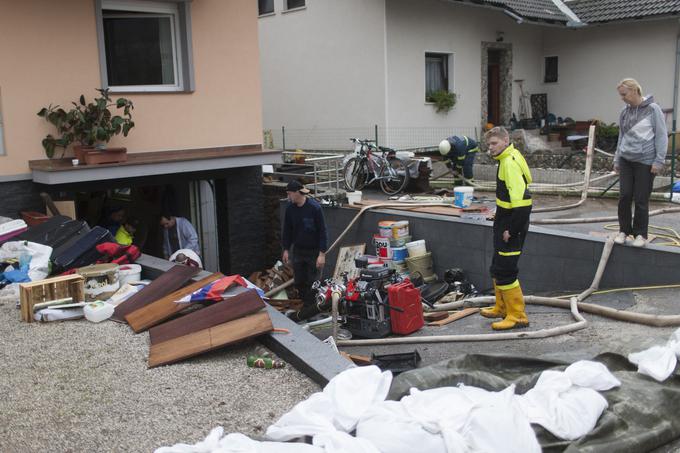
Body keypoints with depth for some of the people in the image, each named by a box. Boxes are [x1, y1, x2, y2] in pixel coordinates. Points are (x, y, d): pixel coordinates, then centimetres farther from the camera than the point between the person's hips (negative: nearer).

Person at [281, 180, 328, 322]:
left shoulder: (314, 208, -18)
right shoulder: (290, 208, -2)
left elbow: (322, 231, -15)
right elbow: (287, 230, 9)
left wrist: (322, 253, -17)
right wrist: (286, 249, 9)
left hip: (313, 251, -5)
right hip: (298, 250, 5)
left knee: (312, 282, 0)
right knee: (299, 282, 8)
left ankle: (312, 309, 13)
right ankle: (306, 306, 24)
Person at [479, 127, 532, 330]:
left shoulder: (510, 163, -20)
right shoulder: (508, 159, 13)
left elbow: (520, 200, -27)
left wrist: (511, 229, -24)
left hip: (511, 226, -11)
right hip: (505, 224, 11)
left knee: (505, 271, -7)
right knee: (497, 268, 20)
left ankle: (517, 316, 2)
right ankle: (502, 308, 34)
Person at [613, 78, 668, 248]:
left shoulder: (652, 109, -7)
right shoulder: (625, 112, 8)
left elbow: (662, 136, -7)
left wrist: (659, 161, -10)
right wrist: (617, 159, 17)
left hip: (645, 161, -4)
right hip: (626, 160, 4)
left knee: (641, 200, 0)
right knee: (624, 196, 0)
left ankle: (640, 234, 12)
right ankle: (624, 230, 14)